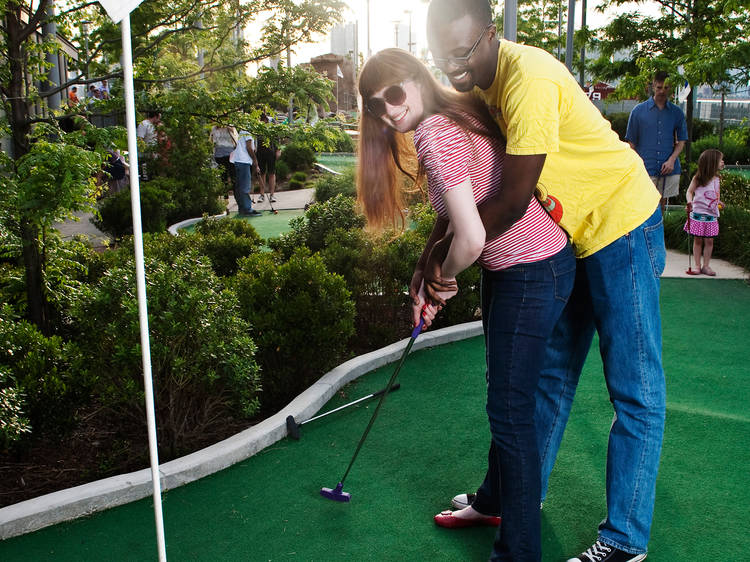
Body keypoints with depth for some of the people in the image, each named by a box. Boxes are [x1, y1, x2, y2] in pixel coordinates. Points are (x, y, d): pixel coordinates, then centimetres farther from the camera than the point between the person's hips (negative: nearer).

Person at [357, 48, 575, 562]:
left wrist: (444, 278, -9)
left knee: (510, 409, -2)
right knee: (506, 397, 22)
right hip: (507, 268, 11)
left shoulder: (437, 134, -23)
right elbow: (449, 218, 13)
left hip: (535, 271, -11)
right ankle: (496, 502, 42)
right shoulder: (454, 117, 8)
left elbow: (471, 239, -28)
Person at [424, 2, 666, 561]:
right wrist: (436, 254, -2)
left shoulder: (528, 78, -27)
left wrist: (444, 251, -18)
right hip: (573, 234, 9)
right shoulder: (477, 83, 2)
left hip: (621, 226, -9)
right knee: (551, 369, 16)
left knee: (635, 390, -1)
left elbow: (512, 201, -29)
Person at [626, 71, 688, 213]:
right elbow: (632, 142, 5)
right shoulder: (639, 110, 4)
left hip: (668, 170, 2)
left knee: (661, 205, 8)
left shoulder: (677, 112, 9)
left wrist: (672, 160, -6)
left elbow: (681, 140, 11)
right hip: (645, 168, -2)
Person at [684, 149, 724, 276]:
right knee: (698, 240, 4)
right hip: (698, 214, -4)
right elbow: (690, 191, -4)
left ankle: (705, 266, 12)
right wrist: (689, 202, -21)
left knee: (709, 241, 4)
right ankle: (697, 265, 12)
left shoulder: (716, 179, 7)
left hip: (711, 215, 4)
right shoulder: (698, 178, -8)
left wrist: (719, 203, 4)